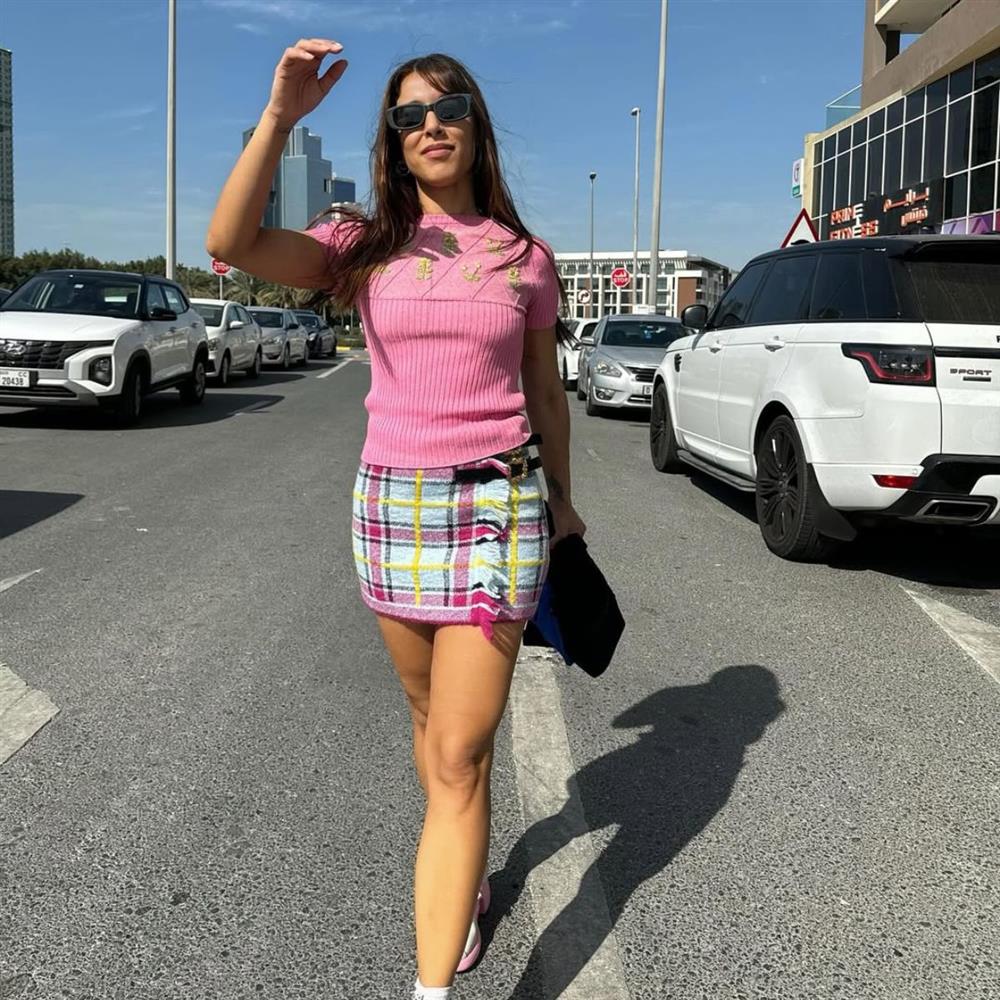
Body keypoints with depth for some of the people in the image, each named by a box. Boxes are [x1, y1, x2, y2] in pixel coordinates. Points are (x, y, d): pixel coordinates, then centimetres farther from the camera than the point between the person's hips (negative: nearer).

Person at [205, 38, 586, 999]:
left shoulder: (525, 258, 4)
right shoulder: (367, 247, 2)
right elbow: (233, 243, -15)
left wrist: (561, 495, 21)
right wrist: (281, 114, -23)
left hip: (497, 504, -2)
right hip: (390, 502, 2)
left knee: (458, 755, -5)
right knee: (432, 717, 19)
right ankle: (466, 876, 46)